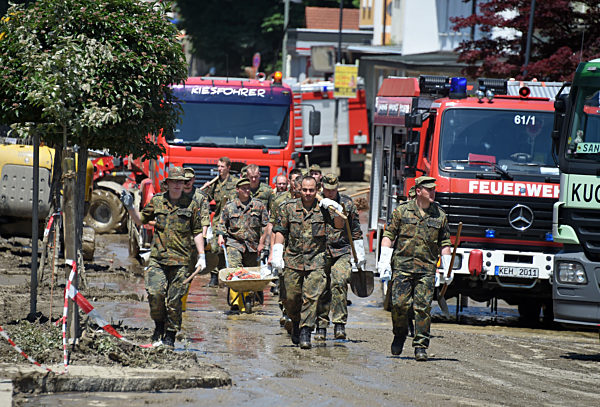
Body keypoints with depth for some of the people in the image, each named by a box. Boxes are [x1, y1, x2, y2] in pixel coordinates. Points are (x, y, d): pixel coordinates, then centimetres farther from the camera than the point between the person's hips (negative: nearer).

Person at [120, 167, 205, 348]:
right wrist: (130, 207, 3)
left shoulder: (191, 204, 6)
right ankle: (159, 324, 11)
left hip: (180, 260, -1)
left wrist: (201, 256, 4)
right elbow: (140, 220, 19)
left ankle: (170, 336, 10)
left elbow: (197, 232, 10)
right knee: (155, 292, -14)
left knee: (174, 299, -1)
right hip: (158, 258, 1)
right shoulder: (157, 201, 9)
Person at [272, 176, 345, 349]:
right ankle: (296, 323, 32)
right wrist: (277, 252, 1)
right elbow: (280, 230, 9)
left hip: (316, 261, -1)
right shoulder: (289, 207, 5)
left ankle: (305, 332, -8)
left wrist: (336, 210, -20)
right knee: (291, 298, 6)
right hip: (293, 260, 2)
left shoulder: (322, 208, 3)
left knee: (311, 297, -11)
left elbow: (339, 225, -3)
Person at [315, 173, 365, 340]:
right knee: (322, 289, 2)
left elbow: (356, 231, 13)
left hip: (342, 252, -1)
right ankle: (321, 327, 13)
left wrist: (359, 256, 10)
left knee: (339, 283, -21)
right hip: (320, 252, 1)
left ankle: (339, 325, -21)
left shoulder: (347, 203, 7)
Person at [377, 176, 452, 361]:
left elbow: (445, 243, 14)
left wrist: (447, 268, 6)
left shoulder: (440, 215, 8)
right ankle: (400, 335, 20)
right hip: (402, 265, -1)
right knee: (399, 304, -6)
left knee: (423, 307, -5)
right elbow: (388, 235, 7)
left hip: (427, 269, 1)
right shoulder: (402, 211, 4)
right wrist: (384, 262, -1)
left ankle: (421, 346, -1)